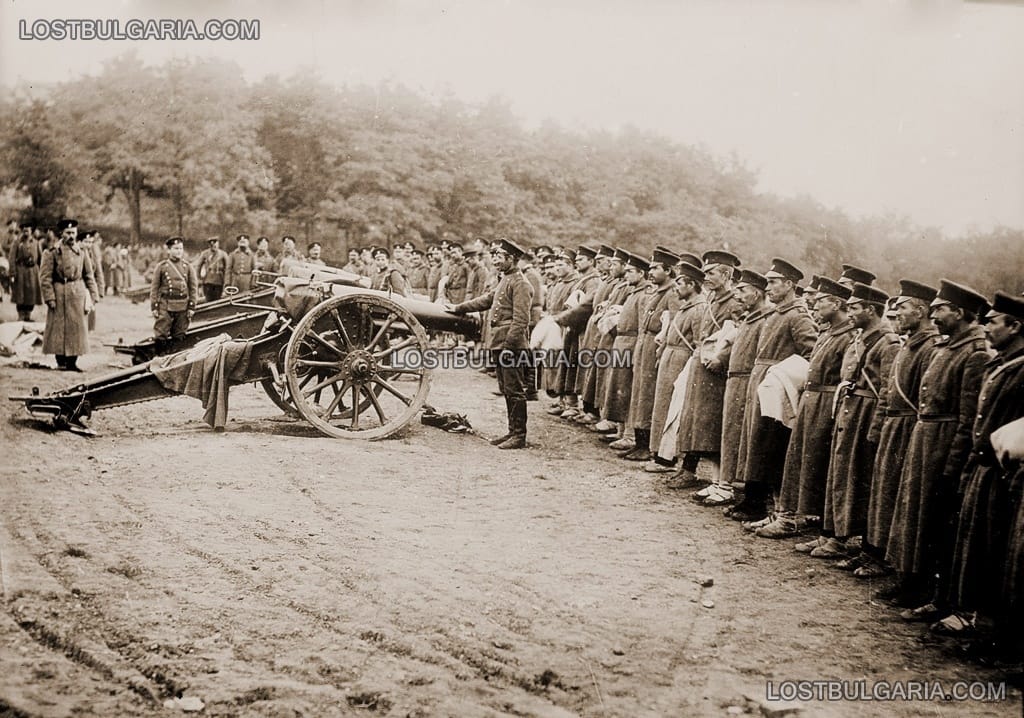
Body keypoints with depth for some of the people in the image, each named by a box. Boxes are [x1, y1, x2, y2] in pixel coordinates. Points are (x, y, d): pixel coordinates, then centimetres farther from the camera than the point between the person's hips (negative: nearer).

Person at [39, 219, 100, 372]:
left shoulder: (82, 252, 7)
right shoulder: (52, 252, -5)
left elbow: (89, 276, 10)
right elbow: (45, 277, -6)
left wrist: (92, 297, 5)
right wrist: (49, 298, -12)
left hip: (78, 294, 4)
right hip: (59, 294, -4)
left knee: (77, 328, 4)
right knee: (59, 328, 1)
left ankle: (72, 362, 11)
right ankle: (61, 362, 9)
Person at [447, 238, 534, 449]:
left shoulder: (520, 284, -13)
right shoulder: (505, 281, 17)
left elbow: (521, 320, -19)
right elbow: (485, 300, 29)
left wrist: (508, 344, -23)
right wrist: (458, 308, 30)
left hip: (512, 345, -10)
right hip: (499, 344, 10)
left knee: (515, 391, -5)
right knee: (506, 390, 13)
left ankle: (519, 436, -1)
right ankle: (513, 432, 20)